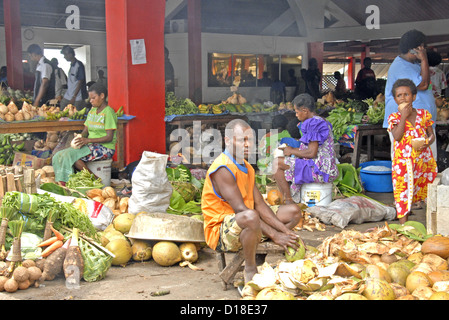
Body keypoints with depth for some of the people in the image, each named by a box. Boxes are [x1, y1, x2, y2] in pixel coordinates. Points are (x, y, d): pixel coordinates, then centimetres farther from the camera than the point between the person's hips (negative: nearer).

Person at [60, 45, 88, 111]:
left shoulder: (79, 65, -12)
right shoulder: (71, 65, 13)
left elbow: (80, 82, -14)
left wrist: (74, 97, -15)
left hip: (77, 98, -8)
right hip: (67, 97, 8)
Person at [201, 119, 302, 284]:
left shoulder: (247, 168, 11)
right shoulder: (222, 169, -18)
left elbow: (260, 205, 5)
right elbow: (240, 209, -25)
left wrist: (284, 230, -8)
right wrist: (274, 235, -27)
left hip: (244, 227, 9)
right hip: (220, 231, -9)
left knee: (293, 211, 8)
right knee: (250, 217, -42)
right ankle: (250, 270, -18)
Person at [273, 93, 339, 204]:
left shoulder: (315, 124, -16)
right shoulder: (319, 121, 16)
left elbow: (312, 153, -22)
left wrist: (292, 151, -7)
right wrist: (293, 149, 14)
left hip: (319, 169, -11)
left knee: (277, 163, -11)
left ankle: (288, 201, -8)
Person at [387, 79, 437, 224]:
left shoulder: (424, 114, 6)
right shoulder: (394, 117, 0)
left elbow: (431, 134, 10)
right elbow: (397, 136, -15)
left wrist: (426, 142, -12)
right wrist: (404, 116, -15)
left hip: (423, 158, 3)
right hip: (403, 160, -2)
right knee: (403, 190, -2)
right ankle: (403, 223, 4)